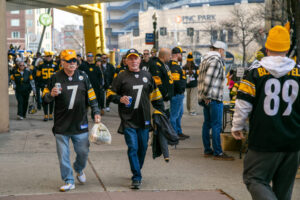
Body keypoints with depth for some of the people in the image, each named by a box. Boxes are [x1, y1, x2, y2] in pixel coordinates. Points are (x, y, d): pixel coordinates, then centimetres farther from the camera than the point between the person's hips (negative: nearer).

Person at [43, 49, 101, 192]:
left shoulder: (83, 77, 4)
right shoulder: (56, 78, -1)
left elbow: (91, 96, 12)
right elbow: (46, 98, 3)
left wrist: (96, 112, 6)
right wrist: (52, 94, -18)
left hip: (80, 123, 1)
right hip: (61, 124, -1)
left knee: (83, 151, 8)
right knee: (63, 155, 1)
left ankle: (79, 169, 40)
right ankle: (69, 181, 14)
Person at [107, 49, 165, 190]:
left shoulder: (147, 76, 10)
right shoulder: (121, 77, -2)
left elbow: (155, 95, 18)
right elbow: (110, 94, 3)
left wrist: (160, 111, 16)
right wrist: (120, 99, -16)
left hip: (144, 119, 4)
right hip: (128, 120, -4)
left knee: (143, 147, 11)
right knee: (133, 148, -9)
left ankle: (137, 171, 30)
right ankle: (136, 178, -4)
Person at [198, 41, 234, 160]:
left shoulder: (206, 59, 18)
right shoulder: (216, 60, -13)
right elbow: (208, 79, -24)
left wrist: (204, 96, 17)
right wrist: (207, 96, -18)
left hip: (206, 98, 10)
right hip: (214, 98, -10)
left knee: (207, 123, 13)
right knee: (216, 125, -6)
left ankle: (207, 150, 19)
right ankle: (218, 153, -4)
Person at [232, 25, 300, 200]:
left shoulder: (255, 73, -7)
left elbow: (243, 105, -6)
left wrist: (237, 127, 10)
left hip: (263, 141, -3)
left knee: (255, 179, 5)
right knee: (284, 186, 16)